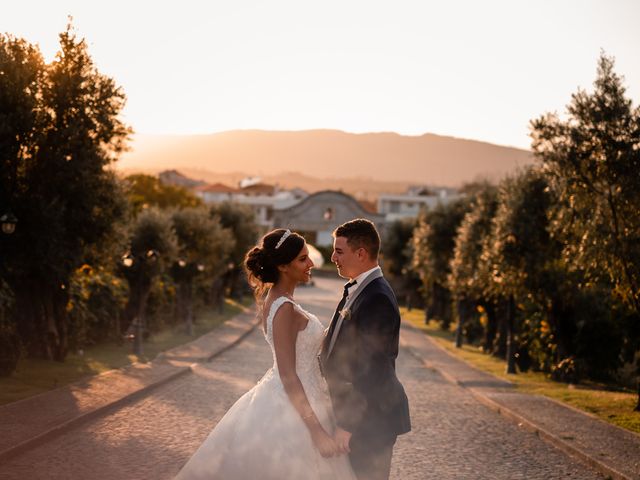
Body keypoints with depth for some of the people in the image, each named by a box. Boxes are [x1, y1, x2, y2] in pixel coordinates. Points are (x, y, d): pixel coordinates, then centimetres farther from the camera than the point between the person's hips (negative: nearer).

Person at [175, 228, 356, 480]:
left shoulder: (275, 298, 5)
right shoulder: (285, 309, -23)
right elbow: (288, 376, -25)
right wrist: (317, 431, -24)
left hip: (290, 398, 9)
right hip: (293, 409, -9)